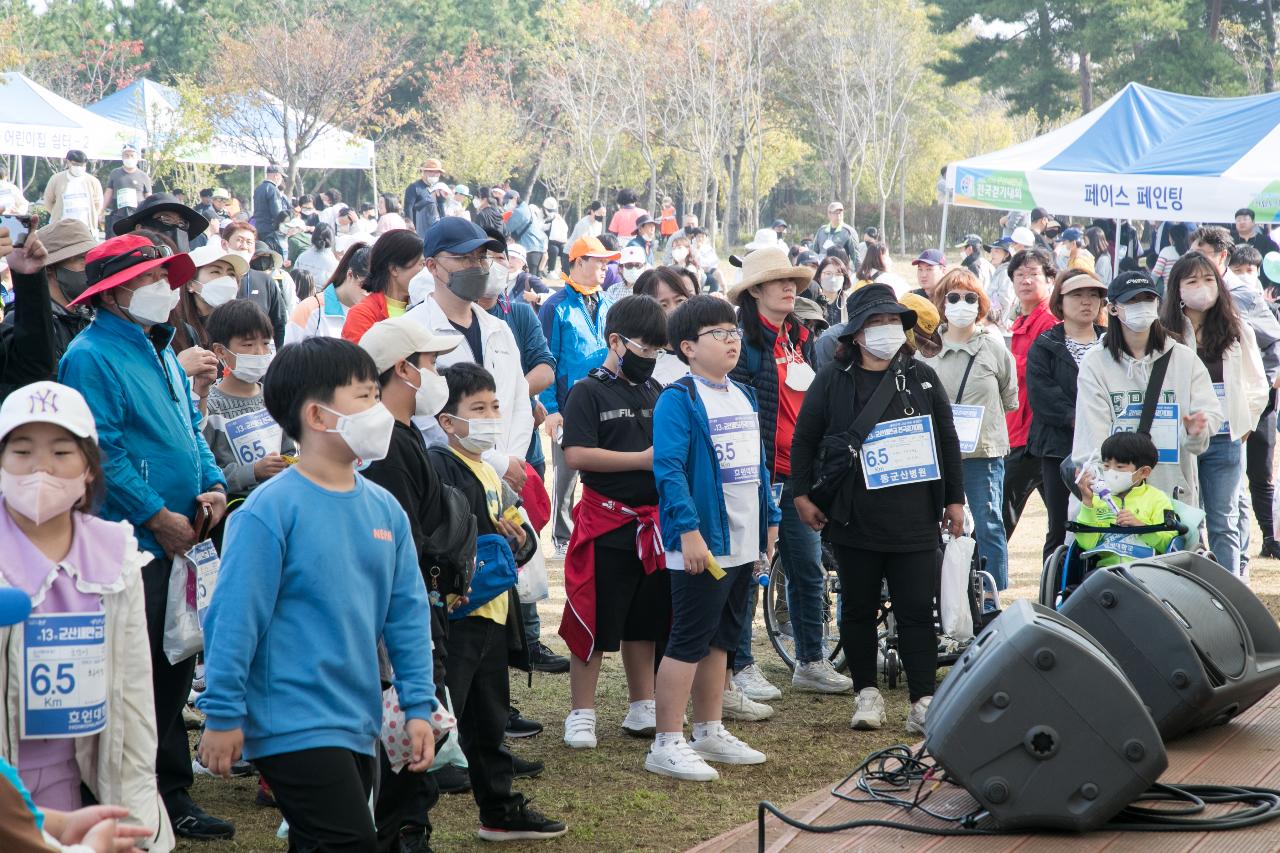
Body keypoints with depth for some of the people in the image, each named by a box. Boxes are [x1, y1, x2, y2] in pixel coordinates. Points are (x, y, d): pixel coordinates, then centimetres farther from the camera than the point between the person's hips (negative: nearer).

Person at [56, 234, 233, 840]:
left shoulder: (160, 352, 16)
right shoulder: (92, 357, -12)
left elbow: (190, 427, 23)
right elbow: (100, 451, -19)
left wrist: (212, 484, 5)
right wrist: (157, 517, -18)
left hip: (176, 541, 9)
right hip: (130, 543, -9)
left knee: (175, 672, 13)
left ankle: (173, 796, 22)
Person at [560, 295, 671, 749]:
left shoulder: (655, 391, 12)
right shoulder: (588, 392, -8)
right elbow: (576, 454, -18)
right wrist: (642, 459, -18)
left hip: (652, 520, 6)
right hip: (606, 523, -6)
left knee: (646, 620, 14)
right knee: (596, 621, -1)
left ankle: (642, 708, 25)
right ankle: (581, 714, 8)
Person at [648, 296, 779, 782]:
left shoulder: (743, 397, 15)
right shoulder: (679, 399, -11)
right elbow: (668, 468, -18)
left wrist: (770, 521, 19)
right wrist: (688, 530, -25)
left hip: (743, 544, 8)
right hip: (703, 544, -8)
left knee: (720, 639, 15)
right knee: (689, 641, -6)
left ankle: (710, 732, 24)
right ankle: (667, 744, -2)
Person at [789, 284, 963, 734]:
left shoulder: (921, 377, 6)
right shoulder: (832, 380, 1)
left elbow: (947, 440, 11)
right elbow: (804, 439, 6)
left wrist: (954, 498, 9)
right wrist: (803, 494, 1)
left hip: (914, 519, 0)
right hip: (854, 521, 0)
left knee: (917, 611, -2)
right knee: (858, 609, 9)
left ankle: (924, 702, 1)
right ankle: (867, 694, 21)